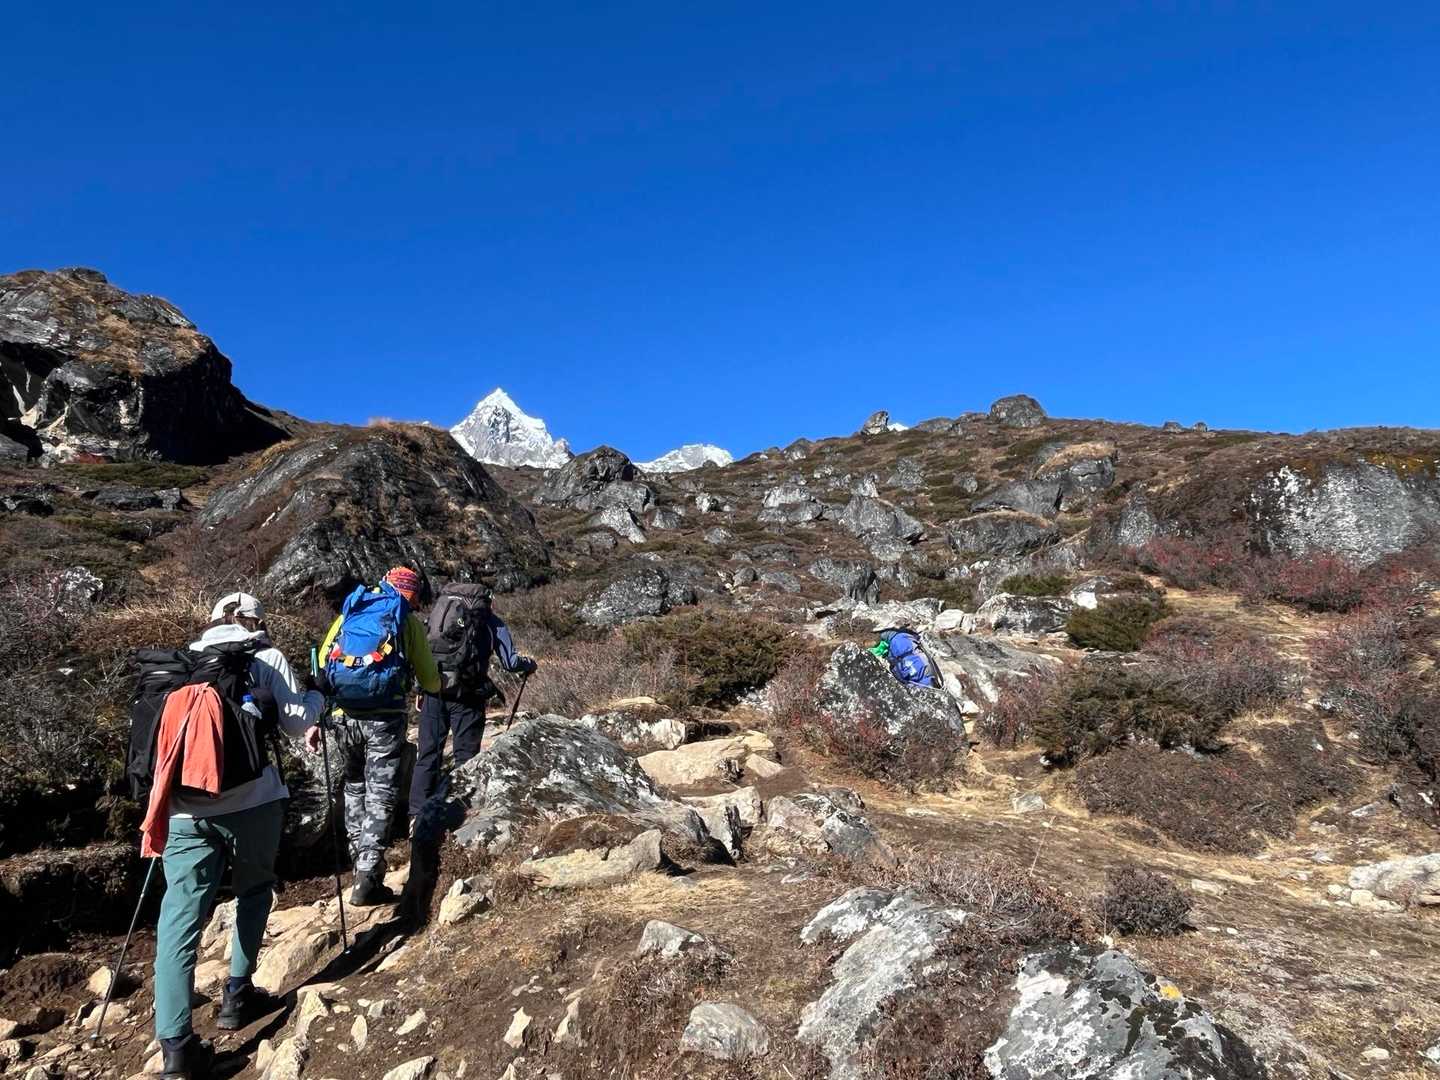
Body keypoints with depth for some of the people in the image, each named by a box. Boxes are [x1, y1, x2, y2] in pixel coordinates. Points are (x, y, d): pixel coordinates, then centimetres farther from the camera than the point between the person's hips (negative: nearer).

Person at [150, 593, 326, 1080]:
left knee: (180, 916, 3)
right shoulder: (267, 658, 6)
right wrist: (318, 697, 24)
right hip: (251, 801, -2)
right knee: (254, 891, 22)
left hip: (185, 806, 3)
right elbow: (298, 721, 4)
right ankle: (237, 995, 25)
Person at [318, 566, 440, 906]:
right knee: (380, 796, 0)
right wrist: (434, 689, 34)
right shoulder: (409, 621, 9)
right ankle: (368, 881, -4)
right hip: (386, 716, -4)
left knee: (354, 786, 23)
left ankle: (359, 860, 31)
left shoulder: (349, 612, 17)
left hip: (344, 715, 4)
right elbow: (429, 680, 11)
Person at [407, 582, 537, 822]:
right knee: (465, 757, 7)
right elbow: (510, 662, 2)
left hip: (433, 692, 3)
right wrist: (529, 664, 22)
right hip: (466, 695, -3)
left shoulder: (439, 609, 18)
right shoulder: (491, 622, 8)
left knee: (428, 755, 9)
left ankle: (417, 814, 7)